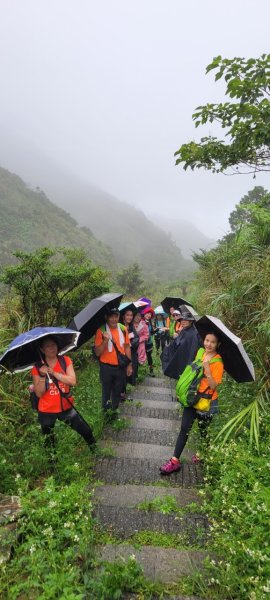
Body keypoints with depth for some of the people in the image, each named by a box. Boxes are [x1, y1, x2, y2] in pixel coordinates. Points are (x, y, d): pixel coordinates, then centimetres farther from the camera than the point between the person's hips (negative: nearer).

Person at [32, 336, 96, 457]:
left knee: (86, 431, 4)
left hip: (66, 407, 1)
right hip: (46, 411, 0)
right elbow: (39, 393, -13)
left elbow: (73, 381, -18)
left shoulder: (65, 361, -6)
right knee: (49, 441, 19)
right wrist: (43, 376, -26)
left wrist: (53, 372, -24)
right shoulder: (37, 368, -9)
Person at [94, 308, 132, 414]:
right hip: (106, 367, -4)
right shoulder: (101, 331, -14)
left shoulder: (123, 329, -2)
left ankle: (115, 411, 38)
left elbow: (127, 347, 7)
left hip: (121, 366, 4)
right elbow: (97, 352, -14)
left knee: (117, 392, 19)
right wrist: (106, 340, -29)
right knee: (107, 392, 12)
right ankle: (106, 412, 31)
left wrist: (130, 364, 6)